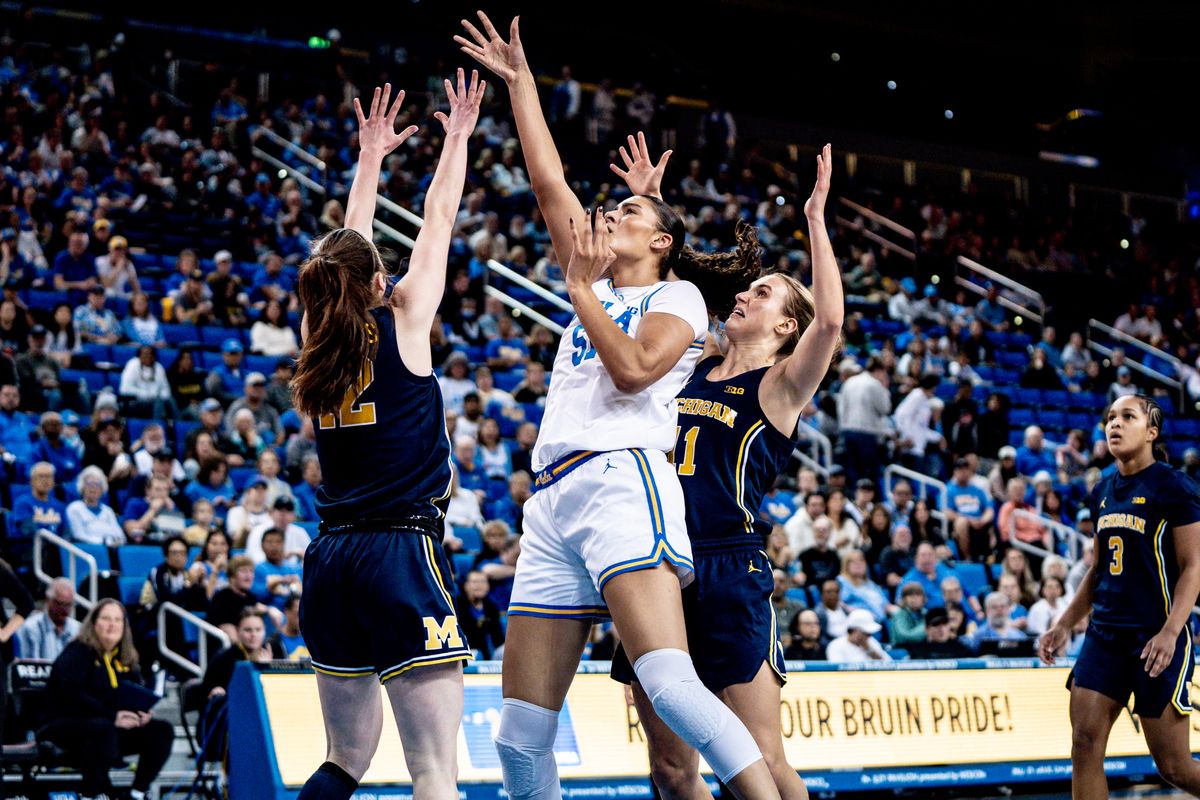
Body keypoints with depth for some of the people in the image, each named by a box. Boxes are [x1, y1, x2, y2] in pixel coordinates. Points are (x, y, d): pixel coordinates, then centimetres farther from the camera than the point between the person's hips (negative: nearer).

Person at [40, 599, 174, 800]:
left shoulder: (125, 658, 14)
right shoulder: (78, 652, -7)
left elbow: (139, 694, 16)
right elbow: (71, 695, -20)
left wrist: (142, 712, -10)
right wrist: (112, 716, -28)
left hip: (113, 727, 7)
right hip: (67, 726, -7)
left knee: (163, 730, -11)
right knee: (103, 729, -40)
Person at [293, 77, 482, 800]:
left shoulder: (318, 336, 10)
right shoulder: (402, 319, -3)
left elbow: (348, 246, 25)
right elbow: (439, 220, 8)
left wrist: (372, 155, 34)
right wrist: (458, 137, 22)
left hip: (331, 558, 7)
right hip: (403, 551, -7)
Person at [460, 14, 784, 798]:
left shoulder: (677, 296, 10)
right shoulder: (599, 289, 28)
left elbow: (633, 370, -9)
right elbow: (549, 181, 27)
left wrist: (581, 288, 0)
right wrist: (519, 80, 28)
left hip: (620, 479, -7)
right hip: (554, 501, 7)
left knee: (669, 683, -28)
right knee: (522, 731, 1)